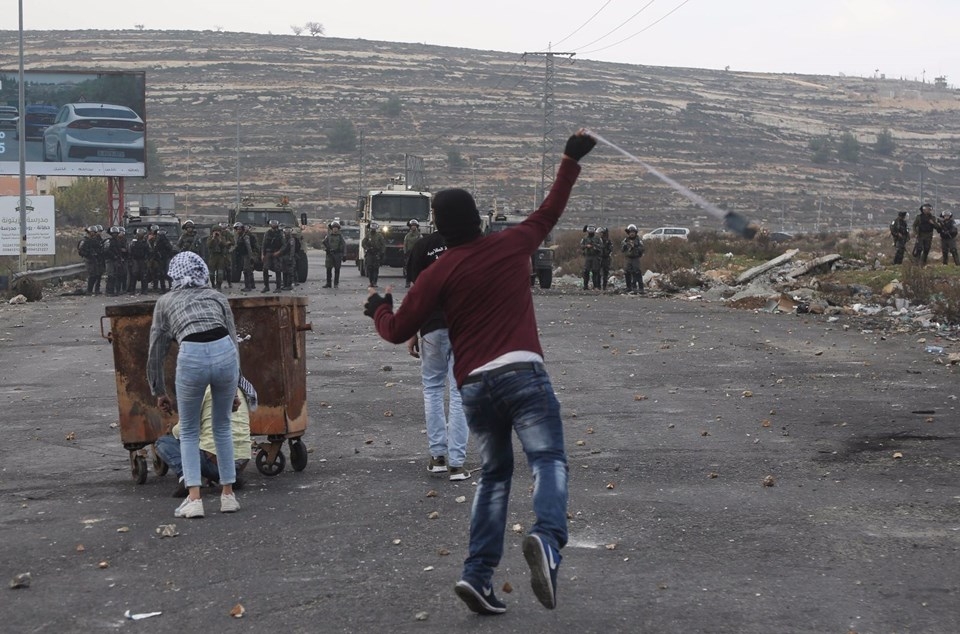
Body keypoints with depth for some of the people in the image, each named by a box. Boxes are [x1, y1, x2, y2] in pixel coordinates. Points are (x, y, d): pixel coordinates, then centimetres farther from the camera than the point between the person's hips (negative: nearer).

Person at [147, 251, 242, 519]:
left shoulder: (165, 302, 23)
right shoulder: (216, 296, 25)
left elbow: (155, 354, 24)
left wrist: (159, 392, 35)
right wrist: (234, 386, 31)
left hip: (192, 358, -2)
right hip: (225, 352, 2)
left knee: (189, 432, 18)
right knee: (222, 427, 22)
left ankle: (194, 499, 8)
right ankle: (228, 495, 25)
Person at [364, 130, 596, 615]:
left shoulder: (438, 274, 5)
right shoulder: (513, 245, 8)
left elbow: (397, 331, 7)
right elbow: (549, 211, 25)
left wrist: (378, 309, 29)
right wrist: (570, 161, 37)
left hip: (472, 384, 2)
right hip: (521, 371, -2)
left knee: (494, 473, 16)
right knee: (549, 460, -7)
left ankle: (478, 573, 6)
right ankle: (547, 537, -37)